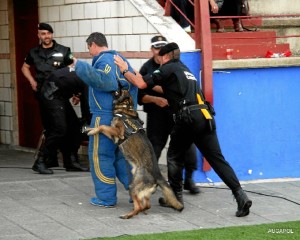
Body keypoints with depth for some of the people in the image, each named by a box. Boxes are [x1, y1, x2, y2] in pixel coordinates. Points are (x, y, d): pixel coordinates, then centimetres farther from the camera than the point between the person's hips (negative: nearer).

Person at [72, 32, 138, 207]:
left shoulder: (104, 60, -12)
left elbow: (102, 80, -30)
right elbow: (133, 81, 23)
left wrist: (79, 65, -28)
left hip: (105, 117, -9)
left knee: (100, 155, 0)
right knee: (121, 154, 16)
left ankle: (106, 198, 2)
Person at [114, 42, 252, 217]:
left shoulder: (168, 69, 6)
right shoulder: (185, 69, 30)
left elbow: (142, 84, 1)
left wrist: (125, 70, 16)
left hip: (188, 118, -6)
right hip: (205, 116, 6)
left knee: (174, 157, 14)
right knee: (217, 158, -1)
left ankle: (176, 196, 18)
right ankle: (240, 195, -13)